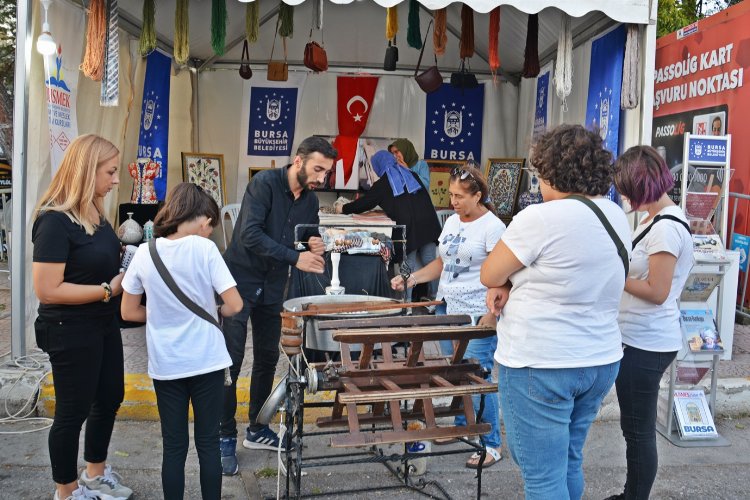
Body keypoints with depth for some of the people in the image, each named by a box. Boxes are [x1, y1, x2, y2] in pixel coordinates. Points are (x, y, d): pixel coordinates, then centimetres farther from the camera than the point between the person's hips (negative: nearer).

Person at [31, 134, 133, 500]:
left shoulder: (94, 214, 4)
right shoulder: (55, 221, -22)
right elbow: (47, 290, -27)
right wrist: (109, 289, -25)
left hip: (104, 325, 9)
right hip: (70, 332, -9)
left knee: (110, 398, 21)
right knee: (73, 411, 8)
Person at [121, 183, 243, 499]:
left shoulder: (144, 253, -2)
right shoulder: (204, 248, -12)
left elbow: (129, 312, 4)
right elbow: (234, 306, -12)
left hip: (165, 364, 2)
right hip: (207, 361, -2)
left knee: (174, 446, 12)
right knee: (208, 442, 11)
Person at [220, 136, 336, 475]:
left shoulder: (310, 201, 3)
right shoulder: (265, 183, -18)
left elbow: (306, 245, 13)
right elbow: (249, 234, -28)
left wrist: (315, 249, -12)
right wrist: (295, 257, -31)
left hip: (272, 288, 7)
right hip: (240, 281, -7)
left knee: (267, 359, 12)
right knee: (230, 362, -4)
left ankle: (257, 430, 27)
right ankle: (226, 439, 8)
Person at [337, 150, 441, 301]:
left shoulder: (382, 184, 9)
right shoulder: (411, 175, 22)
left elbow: (366, 202, 12)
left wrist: (343, 209, 26)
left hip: (409, 227, -4)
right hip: (428, 223, 4)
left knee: (408, 265, 2)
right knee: (430, 262, 8)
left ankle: (407, 300, 2)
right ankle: (435, 296, 11)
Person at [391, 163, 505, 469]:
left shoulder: (492, 227, -11)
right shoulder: (452, 222, 12)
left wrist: (491, 317, -20)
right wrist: (410, 280, 6)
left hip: (477, 317, -7)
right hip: (448, 311, 7)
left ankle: (492, 445, 7)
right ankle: (461, 427, 32)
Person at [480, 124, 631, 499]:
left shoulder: (540, 218, -20)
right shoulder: (616, 216, 5)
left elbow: (488, 275, -10)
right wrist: (511, 283, -3)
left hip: (539, 367, -8)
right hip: (600, 362, 8)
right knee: (568, 464, 22)